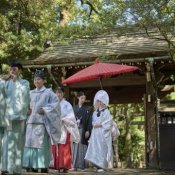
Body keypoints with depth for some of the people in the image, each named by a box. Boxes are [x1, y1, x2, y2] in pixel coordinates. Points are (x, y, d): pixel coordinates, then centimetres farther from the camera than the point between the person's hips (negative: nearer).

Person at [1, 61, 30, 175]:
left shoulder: (24, 83, 5)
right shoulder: (7, 83, 16)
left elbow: (24, 93, -16)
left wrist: (16, 81, -11)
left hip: (18, 116, -4)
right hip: (7, 116, 4)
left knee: (17, 143, -3)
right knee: (6, 142, 1)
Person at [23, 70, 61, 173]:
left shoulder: (48, 92, 4)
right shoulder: (31, 93, 18)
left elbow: (56, 103, -6)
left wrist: (45, 110, -13)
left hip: (42, 121, -5)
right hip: (31, 122, 5)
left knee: (41, 144, -8)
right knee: (30, 143, 0)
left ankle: (44, 167, -3)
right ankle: (33, 166, 5)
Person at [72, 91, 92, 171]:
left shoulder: (86, 109, 3)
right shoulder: (74, 108, 11)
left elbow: (89, 120, -2)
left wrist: (88, 131, -11)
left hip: (83, 130, -3)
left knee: (82, 147, -4)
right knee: (75, 146, 2)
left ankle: (82, 165, -1)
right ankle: (75, 165, 5)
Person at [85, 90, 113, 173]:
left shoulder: (106, 112, -3)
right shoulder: (95, 112, 16)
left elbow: (108, 123, -10)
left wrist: (100, 125, -13)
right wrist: (94, 124, 2)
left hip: (103, 133, -6)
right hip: (95, 133, 6)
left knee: (102, 149, -8)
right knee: (95, 149, 1)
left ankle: (102, 166, -5)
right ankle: (98, 165, 6)